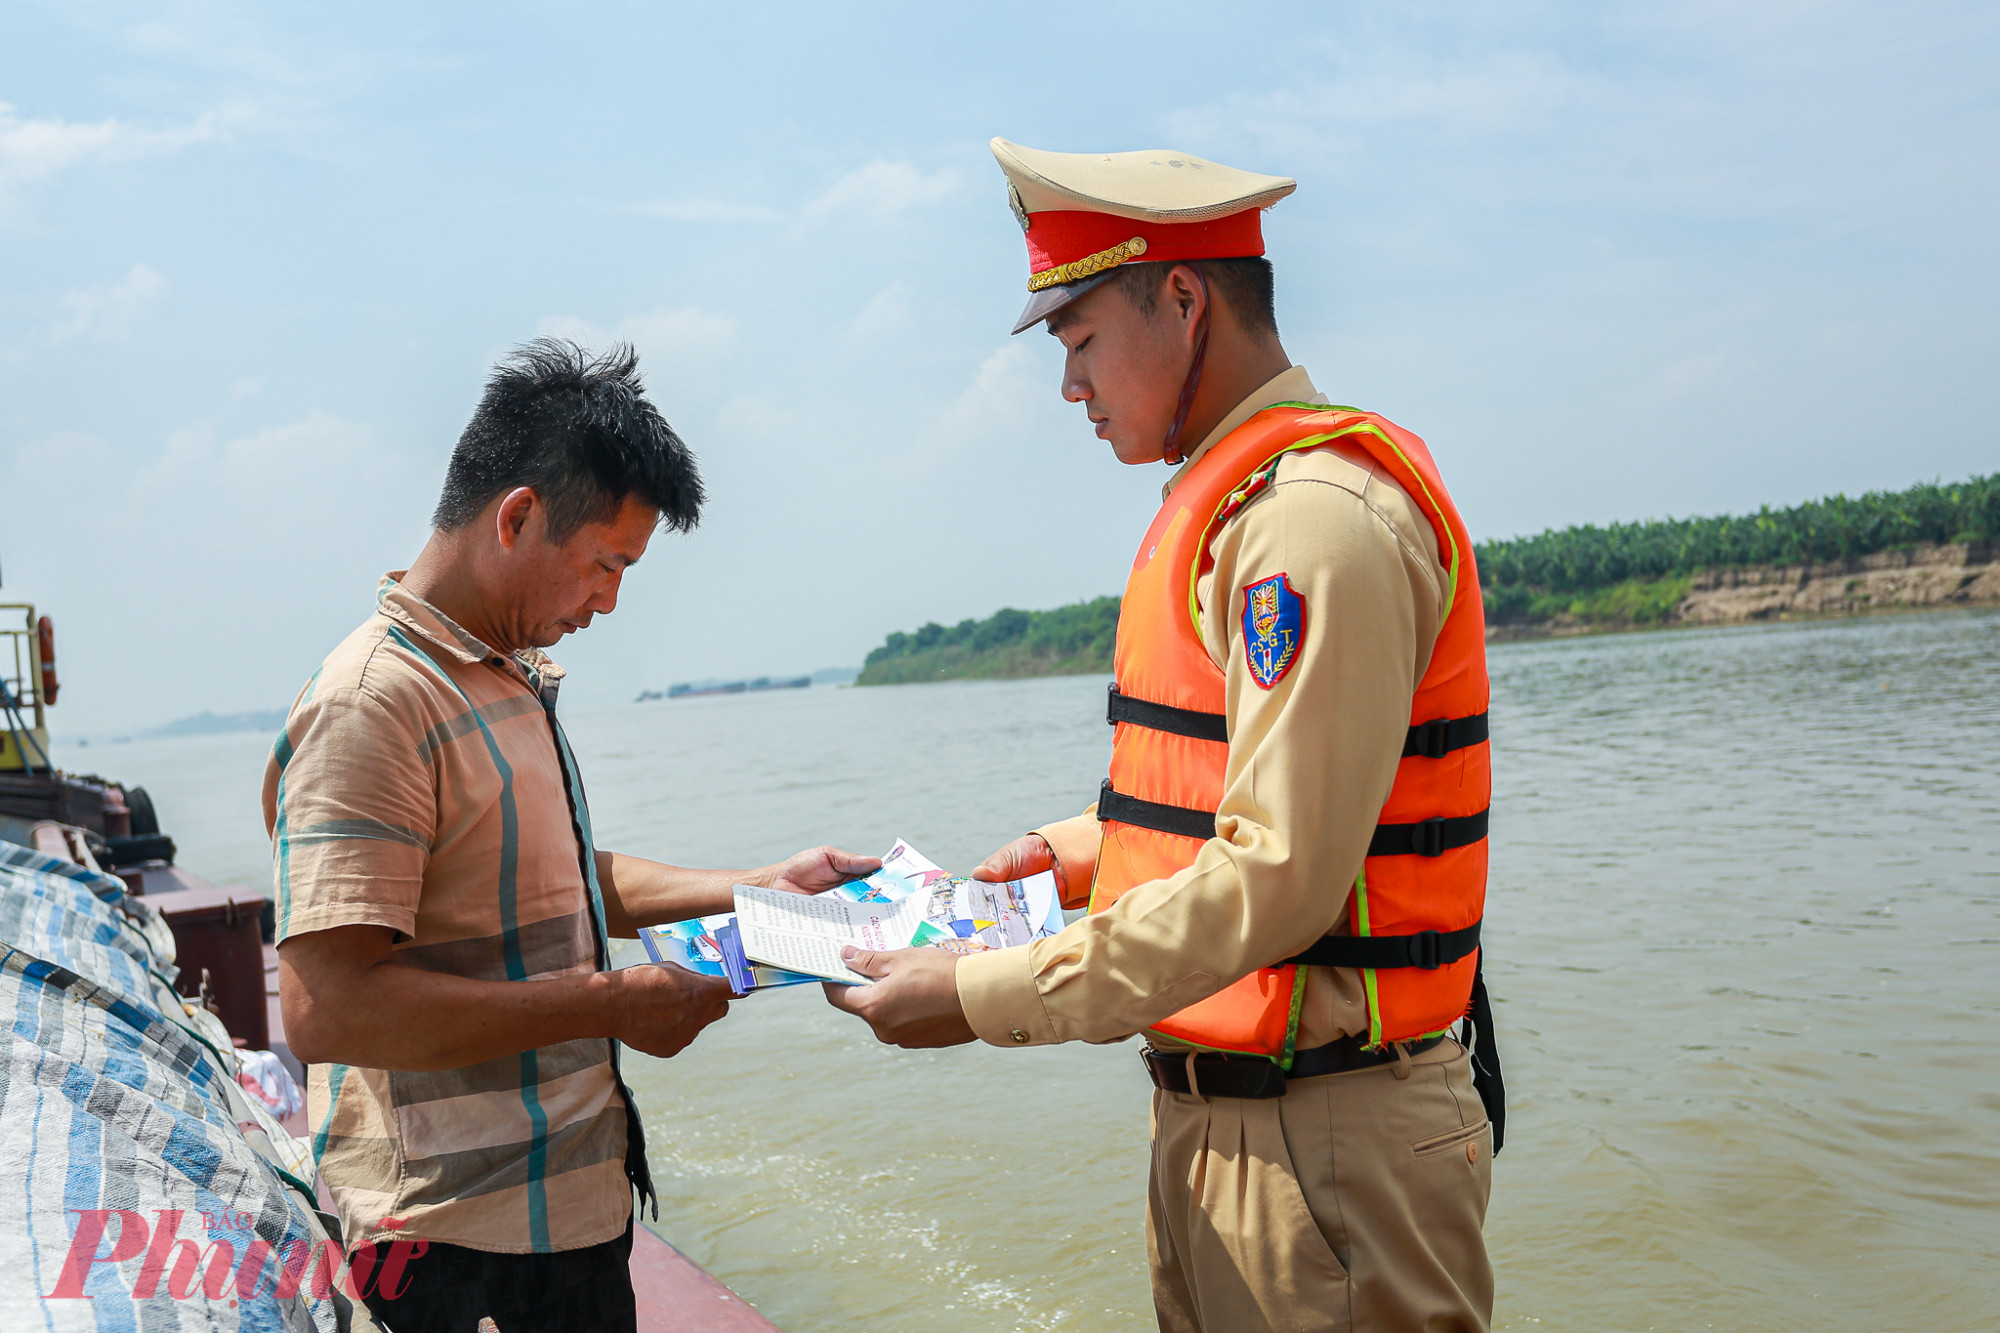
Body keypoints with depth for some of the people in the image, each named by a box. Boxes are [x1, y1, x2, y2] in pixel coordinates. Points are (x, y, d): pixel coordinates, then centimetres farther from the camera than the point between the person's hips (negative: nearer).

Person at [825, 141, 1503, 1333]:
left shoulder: (1316, 518, -19)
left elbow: (1276, 880, -24)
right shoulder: (1232, 502, 14)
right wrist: (1088, 850, 12)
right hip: (1215, 1110, 9)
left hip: (1325, 1144, -9)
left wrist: (985, 996, -20)